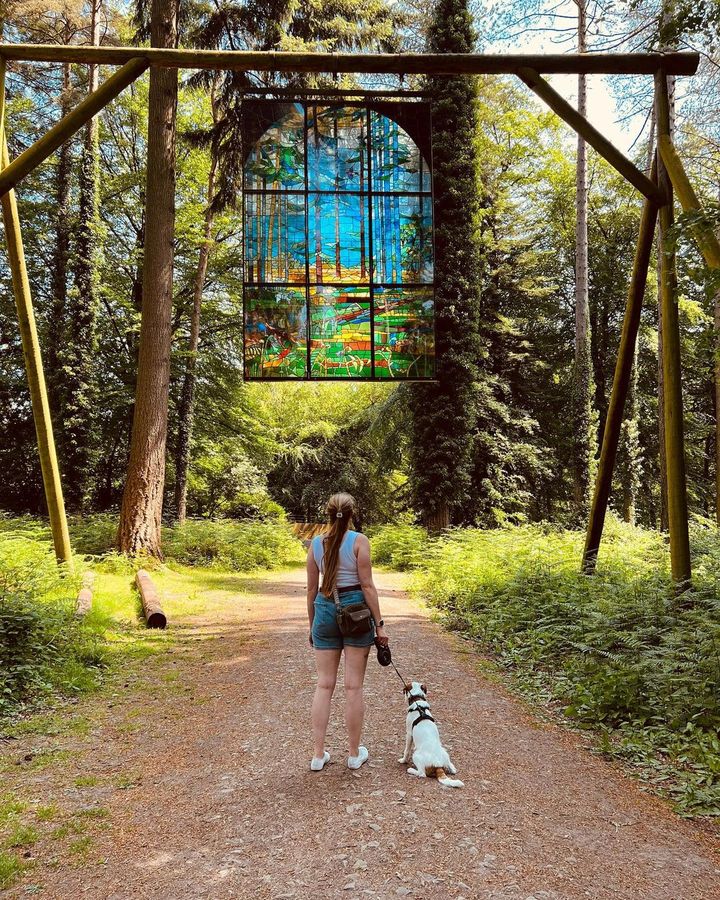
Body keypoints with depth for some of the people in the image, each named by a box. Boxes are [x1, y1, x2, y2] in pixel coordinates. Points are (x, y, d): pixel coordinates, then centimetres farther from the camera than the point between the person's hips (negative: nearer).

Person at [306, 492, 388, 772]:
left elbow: (312, 588, 7)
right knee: (354, 685, 5)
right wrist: (379, 623, -4)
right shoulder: (359, 540, -8)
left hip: (325, 609, 3)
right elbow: (367, 585, -10)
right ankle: (355, 753, 17)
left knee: (324, 684, 10)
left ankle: (318, 754, 13)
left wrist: (312, 625, 17)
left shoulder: (315, 543, 3)